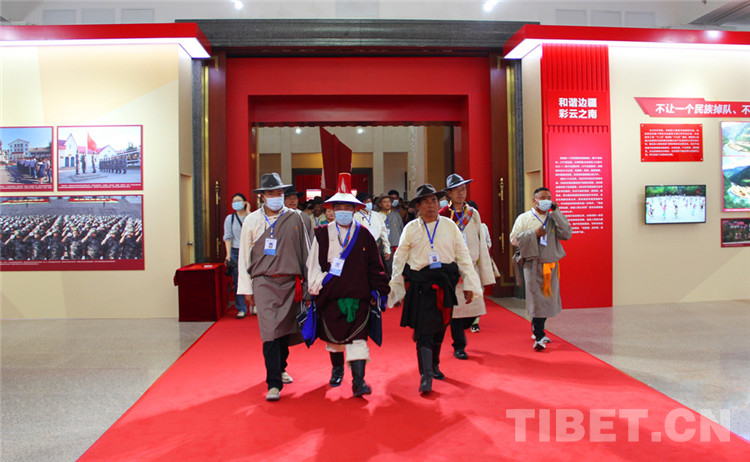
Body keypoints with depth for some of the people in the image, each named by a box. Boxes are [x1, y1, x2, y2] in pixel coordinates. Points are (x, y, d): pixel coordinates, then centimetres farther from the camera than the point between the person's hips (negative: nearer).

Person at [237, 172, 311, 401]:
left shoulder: (294, 219, 3)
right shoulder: (252, 221, 3)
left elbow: (305, 251, 8)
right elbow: (244, 256, 6)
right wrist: (246, 289, 4)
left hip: (290, 282, 2)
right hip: (264, 282, -2)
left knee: (286, 330, 12)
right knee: (270, 332, -9)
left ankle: (281, 369, 35)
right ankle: (274, 383, -5)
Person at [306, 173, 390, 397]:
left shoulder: (363, 234, 2)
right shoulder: (322, 234, 2)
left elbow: (375, 265, 6)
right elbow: (313, 263, 5)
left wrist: (377, 290, 4)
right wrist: (317, 286, 0)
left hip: (358, 295, -1)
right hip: (330, 295, 1)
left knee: (357, 336, -7)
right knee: (333, 336, 15)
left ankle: (358, 381, -4)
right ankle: (337, 369, 39)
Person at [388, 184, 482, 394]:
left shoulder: (450, 226, 5)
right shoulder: (411, 228, 2)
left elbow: (463, 255, 6)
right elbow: (399, 259, 7)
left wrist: (469, 285, 2)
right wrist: (395, 288, 6)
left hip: (445, 282, 2)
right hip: (420, 284, -2)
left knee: (440, 327, 15)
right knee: (424, 329, -9)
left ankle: (434, 365, 36)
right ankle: (426, 376, -9)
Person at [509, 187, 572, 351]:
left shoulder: (554, 218, 9)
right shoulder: (524, 218, 1)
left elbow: (567, 234, -5)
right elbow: (514, 239, -5)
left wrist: (556, 212, -8)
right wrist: (534, 234, -15)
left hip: (551, 265, 4)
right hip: (533, 265, -4)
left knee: (547, 299, 11)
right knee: (537, 300, -6)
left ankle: (537, 331, 29)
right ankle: (539, 337, -3)